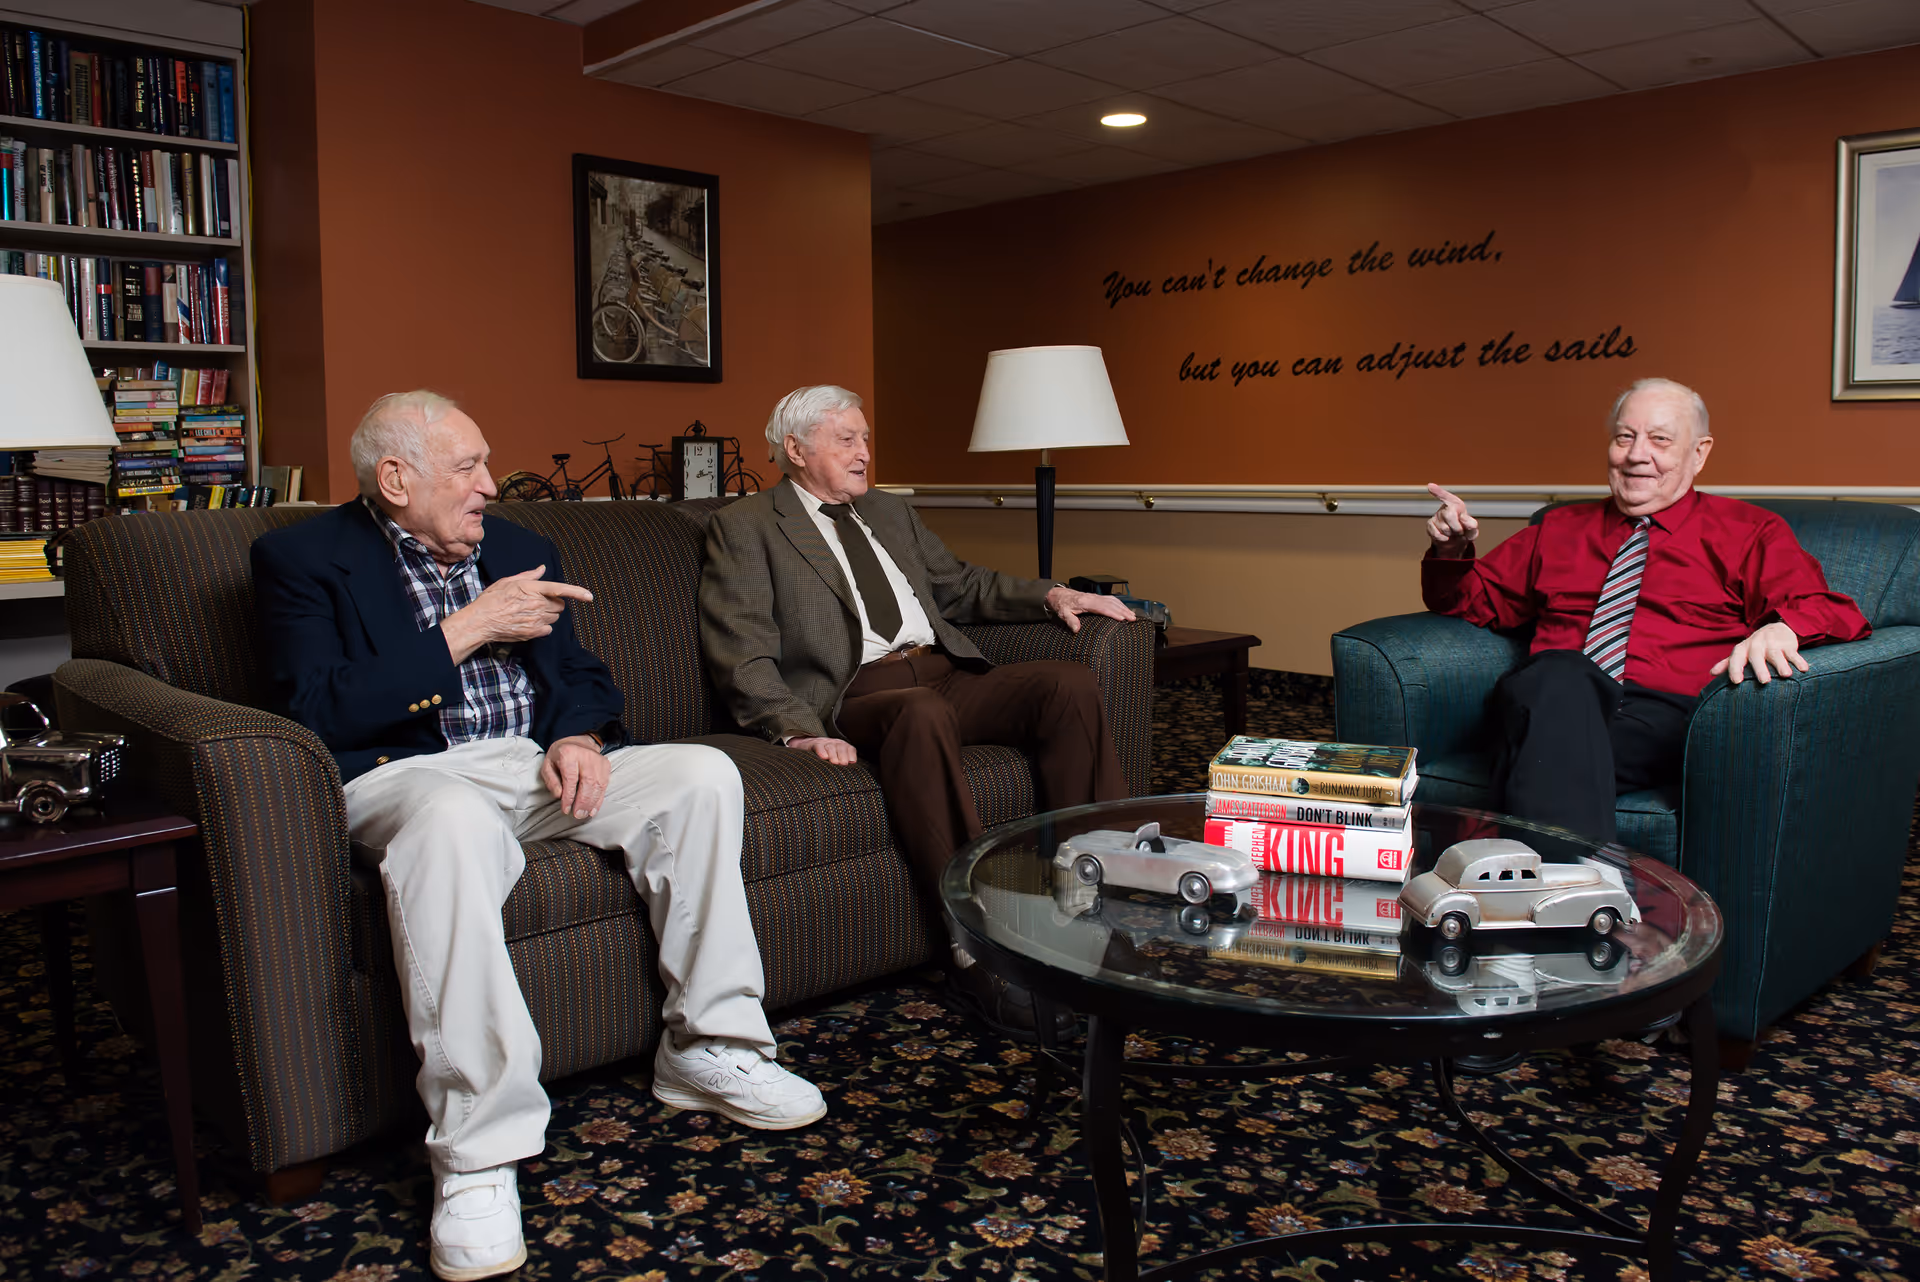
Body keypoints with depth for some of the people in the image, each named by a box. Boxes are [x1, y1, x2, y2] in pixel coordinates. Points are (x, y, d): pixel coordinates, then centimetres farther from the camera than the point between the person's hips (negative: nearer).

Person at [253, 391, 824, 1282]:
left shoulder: (517, 548, 19)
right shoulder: (303, 559, 1)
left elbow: (578, 673, 19)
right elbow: (317, 713, -13)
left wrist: (579, 737, -5)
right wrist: (466, 629, -12)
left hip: (539, 764, 6)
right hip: (407, 774, -5)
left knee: (703, 774, -17)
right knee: (451, 819, -41)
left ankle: (707, 1049, -6)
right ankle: (476, 1156, -35)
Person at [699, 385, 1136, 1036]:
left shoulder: (891, 512, 27)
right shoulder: (745, 526, 8)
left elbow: (963, 586, 33)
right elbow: (743, 654, -3)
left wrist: (1049, 595, 14)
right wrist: (800, 730, -20)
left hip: (948, 674, 6)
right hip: (858, 696, -6)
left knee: (1069, 681, -20)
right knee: (922, 713, -40)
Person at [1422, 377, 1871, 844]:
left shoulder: (1747, 531, 20)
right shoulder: (1559, 529, 29)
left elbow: (1829, 610, 7)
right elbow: (1473, 600, 32)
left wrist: (1780, 630, -18)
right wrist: (1451, 550, 8)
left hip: (1665, 717, -2)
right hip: (1549, 704, 3)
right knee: (1557, 674, -37)